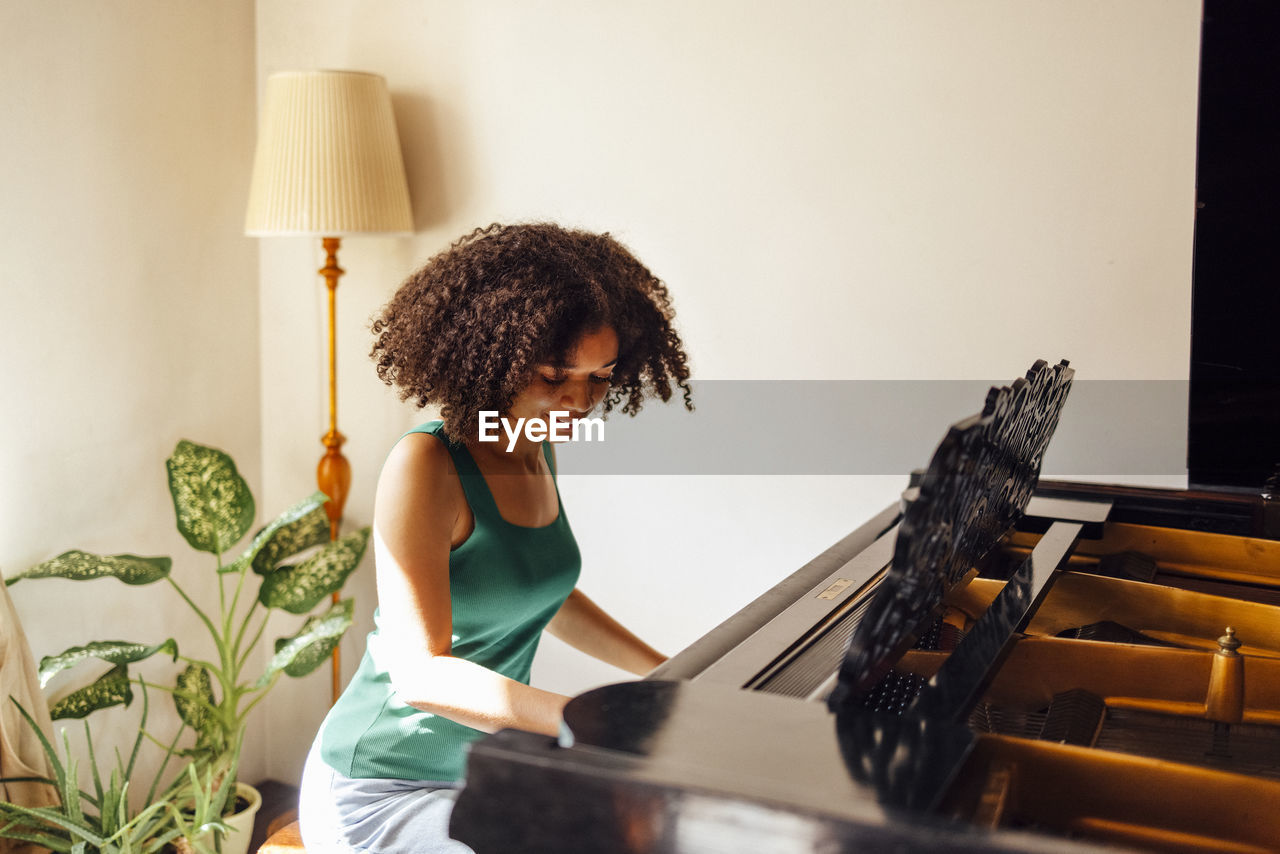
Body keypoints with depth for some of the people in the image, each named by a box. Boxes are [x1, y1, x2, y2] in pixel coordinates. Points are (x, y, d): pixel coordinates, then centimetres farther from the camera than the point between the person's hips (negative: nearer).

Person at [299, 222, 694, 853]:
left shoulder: (535, 448, 4)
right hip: (384, 789, -8)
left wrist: (669, 676, 10)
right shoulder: (426, 464, -22)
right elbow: (419, 672, -31)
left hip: (486, 765, 8)